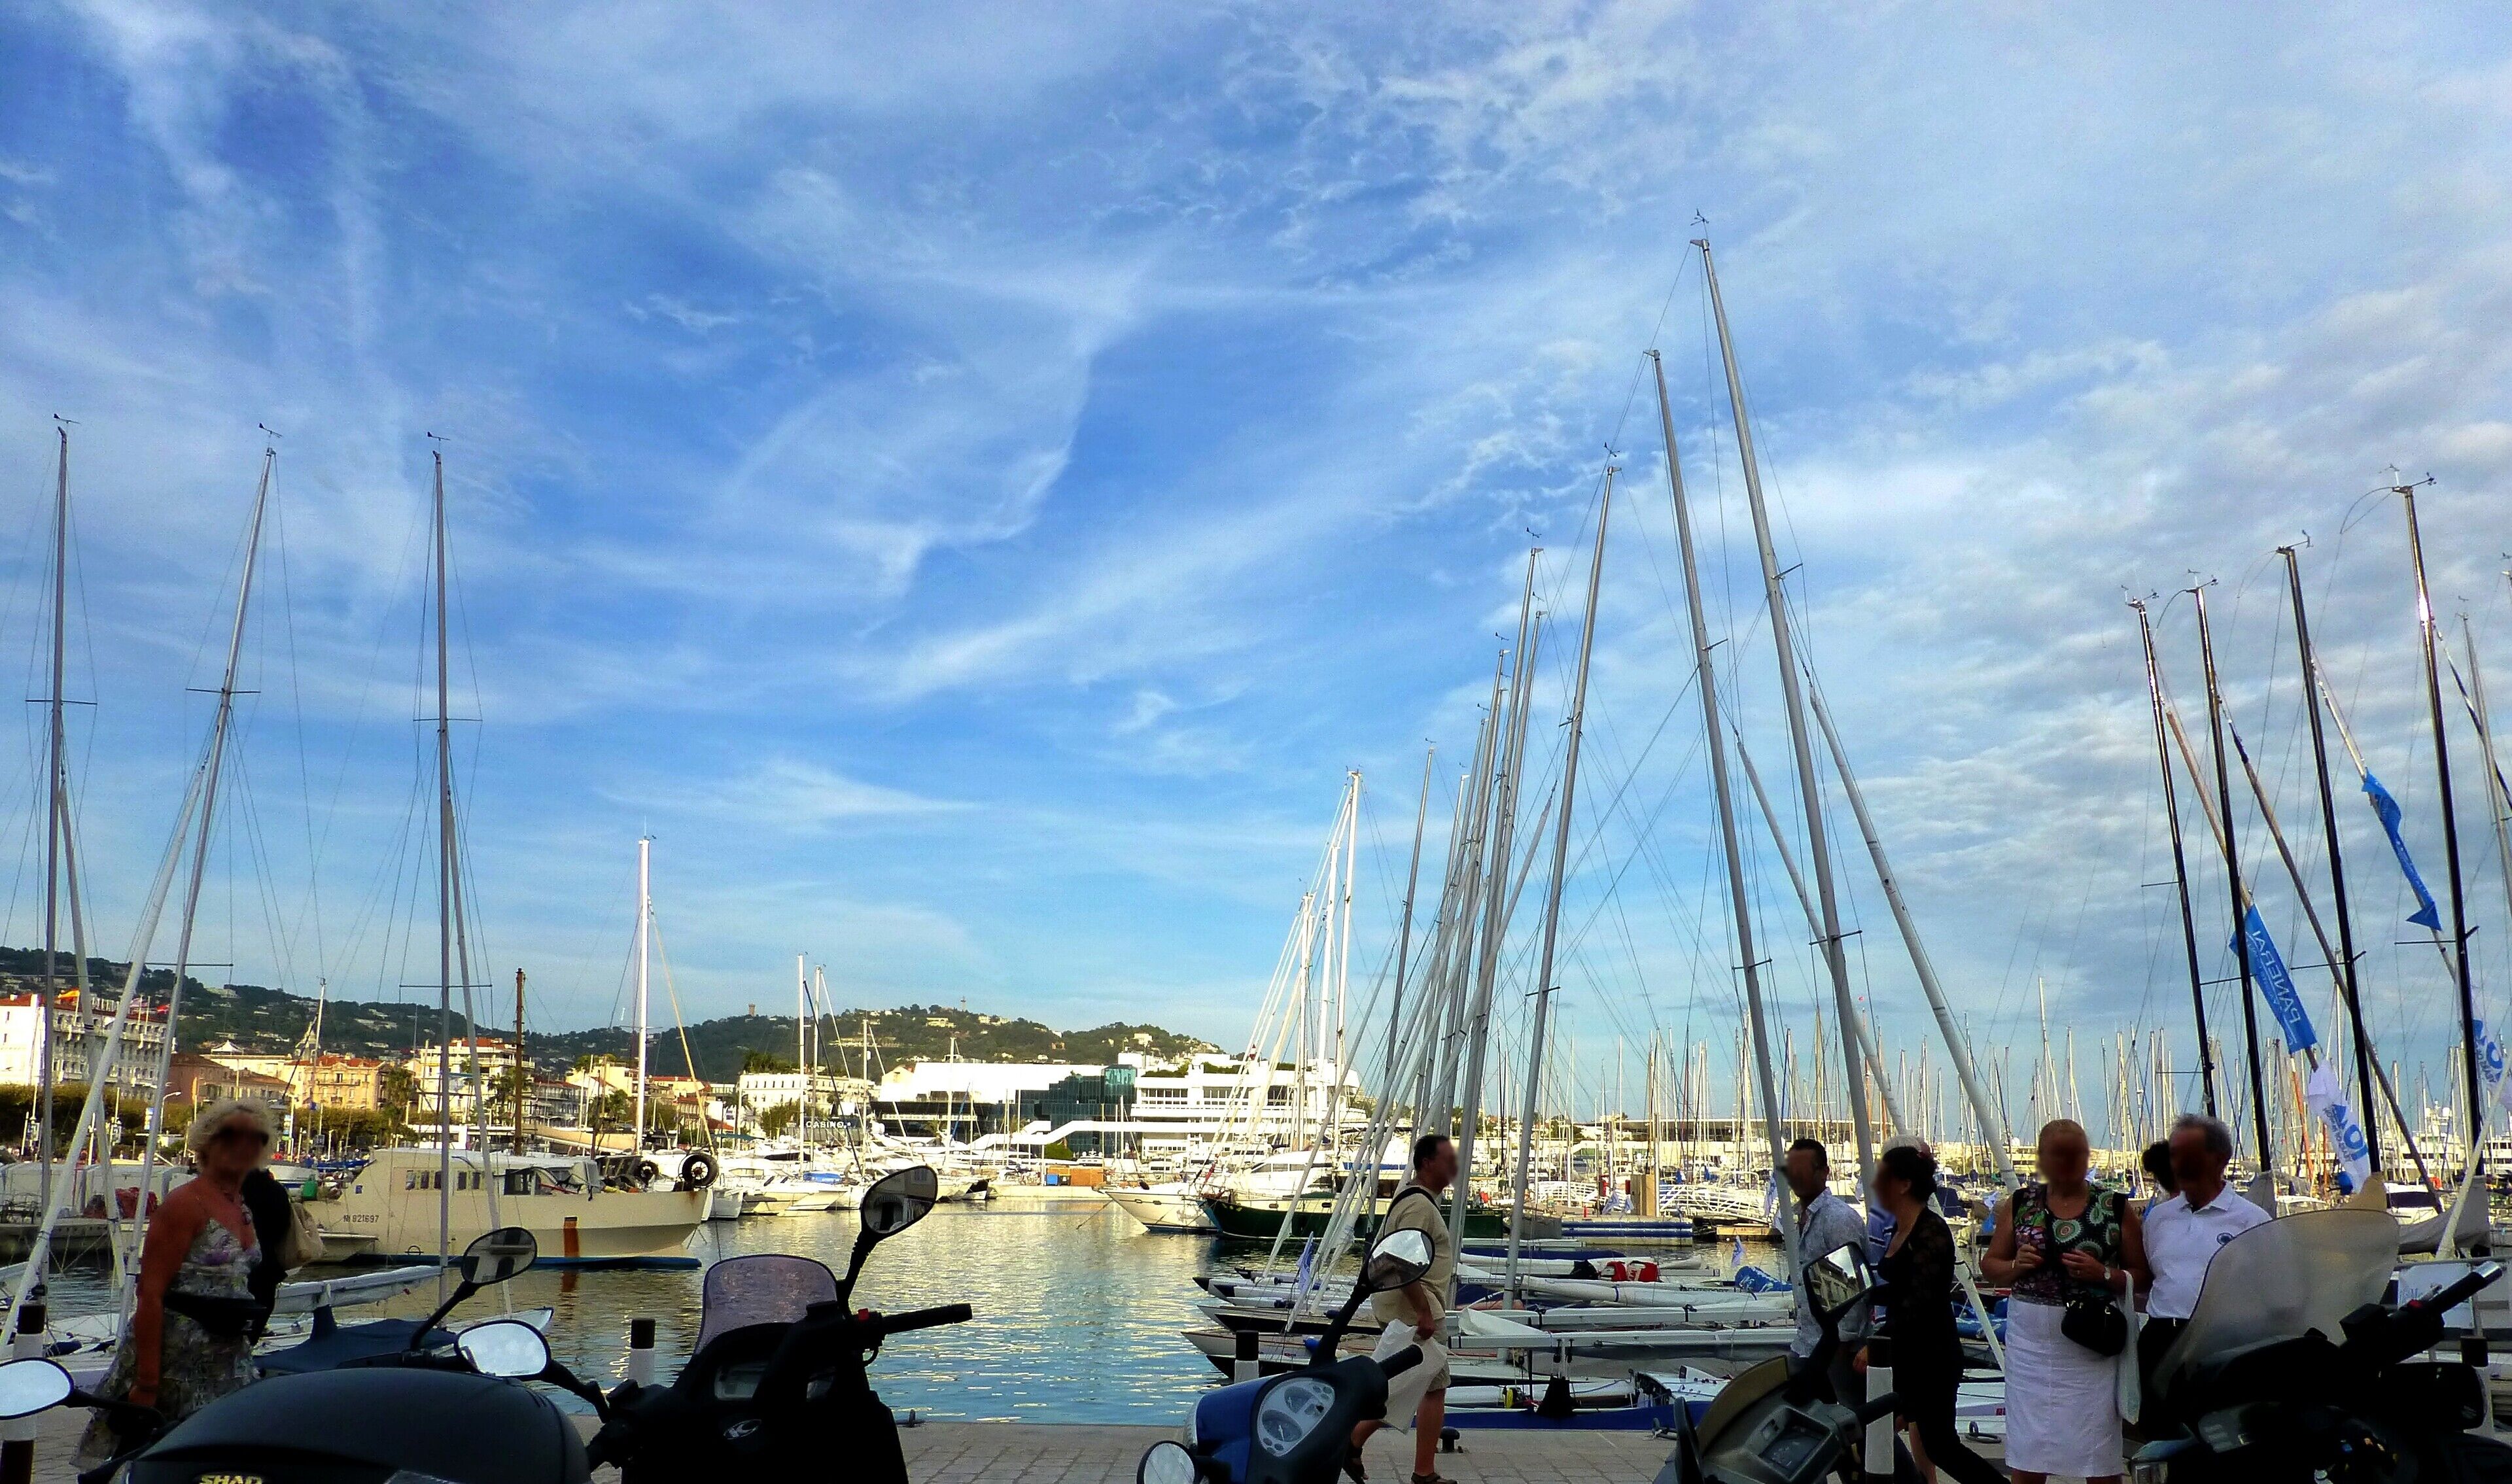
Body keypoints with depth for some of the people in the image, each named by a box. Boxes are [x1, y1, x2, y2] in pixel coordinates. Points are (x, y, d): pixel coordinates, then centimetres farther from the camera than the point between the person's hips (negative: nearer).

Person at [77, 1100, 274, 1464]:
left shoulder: (243, 1209, 13)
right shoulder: (185, 1204, -12)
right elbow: (150, 1295, -17)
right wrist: (147, 1383, -21)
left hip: (228, 1364, 7)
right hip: (176, 1362, -7)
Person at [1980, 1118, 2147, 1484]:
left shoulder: (2116, 1208, 2)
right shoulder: (2020, 1204, 7)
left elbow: (2141, 1276, 1)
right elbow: (1990, 1264, 11)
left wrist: (2103, 1273, -16)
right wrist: (2016, 1266, -8)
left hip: (2091, 1344, -2)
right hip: (2030, 1341, 2)